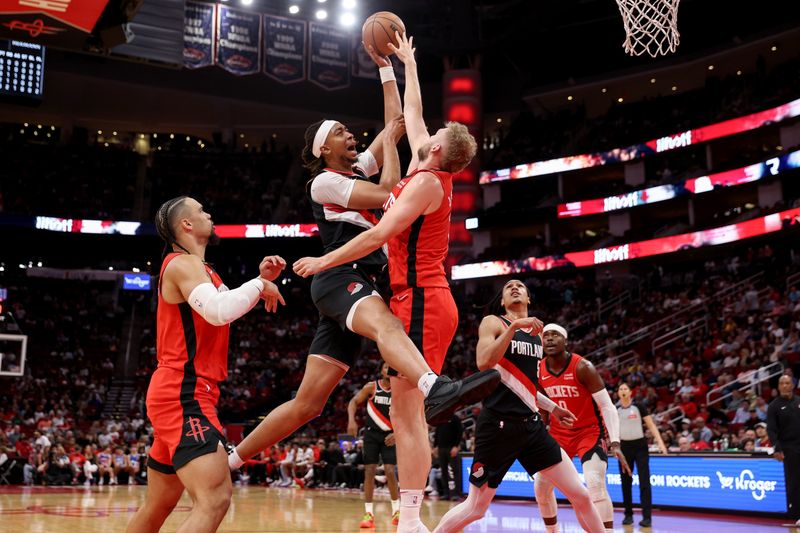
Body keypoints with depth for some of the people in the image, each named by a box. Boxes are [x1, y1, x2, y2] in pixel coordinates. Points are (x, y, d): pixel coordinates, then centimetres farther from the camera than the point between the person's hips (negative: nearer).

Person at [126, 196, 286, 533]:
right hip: (183, 394, -11)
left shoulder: (194, 266, 21)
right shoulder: (182, 263, -10)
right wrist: (260, 285, -11)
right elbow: (218, 311, -27)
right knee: (215, 499, -22)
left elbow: (224, 308, 29)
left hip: (179, 394, 11)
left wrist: (261, 280, 13)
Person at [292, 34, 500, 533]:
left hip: (422, 303, -9)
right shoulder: (429, 175, 15)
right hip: (424, 302, 9)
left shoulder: (426, 181, -9)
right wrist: (408, 63, 42)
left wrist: (322, 262, -8)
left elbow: (379, 235, -16)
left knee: (408, 414, -12)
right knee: (406, 416, 6)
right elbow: (411, 114, 30)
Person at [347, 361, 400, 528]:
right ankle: (368, 513, 1)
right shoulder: (371, 387, -7)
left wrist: (396, 433, -17)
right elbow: (354, 402, -4)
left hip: (389, 435, 0)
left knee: (390, 471, -8)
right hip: (371, 433, 0)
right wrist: (351, 420, -21)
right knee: (369, 471, -4)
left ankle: (396, 510, 9)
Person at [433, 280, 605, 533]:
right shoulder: (492, 322, -2)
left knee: (581, 495, 1)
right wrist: (514, 325, -25)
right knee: (475, 508, 1)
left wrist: (551, 407, 26)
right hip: (497, 425, -6)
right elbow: (483, 363, -22)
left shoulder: (536, 331, 17)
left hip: (530, 425, 6)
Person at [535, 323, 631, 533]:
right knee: (541, 485, 3)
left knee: (595, 485, -24)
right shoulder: (538, 370, -8)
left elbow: (607, 406, -21)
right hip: (559, 433, 5)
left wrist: (615, 443, -30)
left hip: (589, 431, -5)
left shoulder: (583, 367, -23)